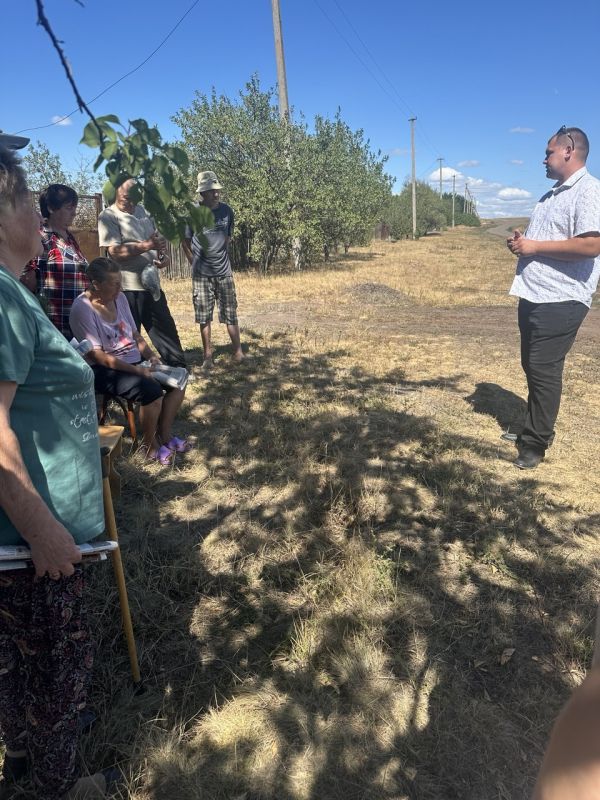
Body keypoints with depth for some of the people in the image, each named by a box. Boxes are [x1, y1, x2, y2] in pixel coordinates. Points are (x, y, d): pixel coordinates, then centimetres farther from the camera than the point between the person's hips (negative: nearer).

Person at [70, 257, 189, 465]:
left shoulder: (119, 298, 6)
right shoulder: (82, 308, -17)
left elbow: (135, 334, 14)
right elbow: (96, 355, -21)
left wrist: (150, 356, -4)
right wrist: (136, 370, -25)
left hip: (135, 362, 8)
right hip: (104, 370, -8)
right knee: (152, 390, -30)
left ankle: (164, 435, 7)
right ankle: (150, 445, -6)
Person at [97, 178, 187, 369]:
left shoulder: (144, 211, 13)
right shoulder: (108, 216, -8)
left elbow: (159, 239, 21)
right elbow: (115, 252, -19)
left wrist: (163, 256, 0)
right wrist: (146, 246, -27)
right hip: (127, 288, -7)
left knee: (166, 329, 15)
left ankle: (178, 368, 27)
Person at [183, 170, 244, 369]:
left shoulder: (226, 211, 1)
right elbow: (185, 242, 5)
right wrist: (195, 263, 8)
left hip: (224, 272, 2)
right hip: (201, 274, -2)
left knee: (230, 315, 4)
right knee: (204, 317, 4)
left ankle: (238, 351, 13)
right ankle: (208, 355, 13)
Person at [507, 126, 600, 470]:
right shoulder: (553, 195, 18)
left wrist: (535, 247, -19)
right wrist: (521, 242, 7)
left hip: (561, 301, -10)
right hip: (535, 296, 10)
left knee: (544, 371, -5)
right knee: (532, 367, 15)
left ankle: (536, 443, 6)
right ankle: (535, 428, 30)